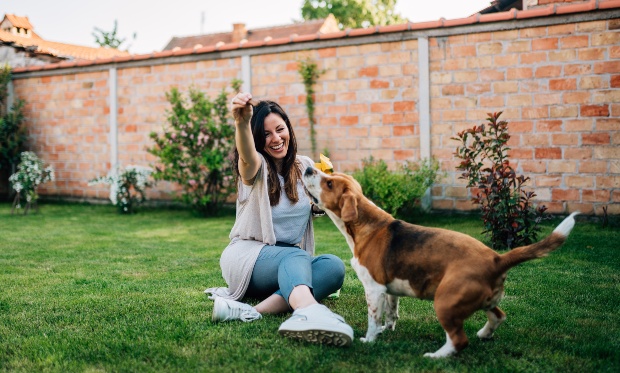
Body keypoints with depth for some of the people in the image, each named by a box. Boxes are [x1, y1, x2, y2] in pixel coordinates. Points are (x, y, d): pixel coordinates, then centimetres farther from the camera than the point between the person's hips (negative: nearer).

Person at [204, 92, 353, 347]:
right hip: (248, 256, -4)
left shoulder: (305, 167, 7)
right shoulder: (256, 167, -8)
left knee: (333, 266, -29)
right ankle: (308, 312, -71)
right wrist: (241, 123, -57)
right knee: (295, 256, -38)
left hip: (293, 259, 5)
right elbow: (247, 156, -34)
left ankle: (253, 311, -46)